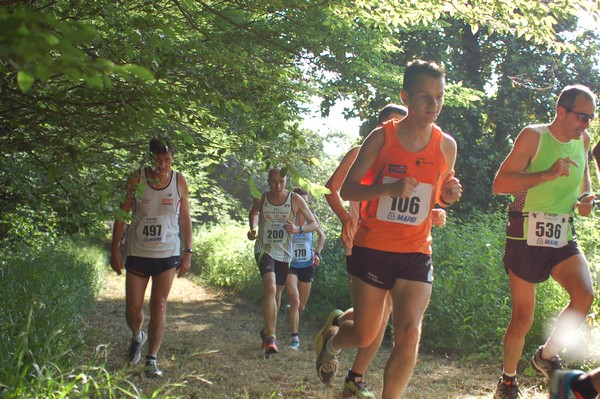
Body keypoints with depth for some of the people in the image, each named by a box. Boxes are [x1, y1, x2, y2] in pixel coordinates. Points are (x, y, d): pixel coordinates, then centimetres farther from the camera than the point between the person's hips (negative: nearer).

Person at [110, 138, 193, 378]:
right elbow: (122, 213, 1)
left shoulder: (179, 181, 0)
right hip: (137, 252, 0)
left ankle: (152, 360, 2)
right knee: (133, 308, 4)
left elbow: (185, 218, 6)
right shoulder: (137, 178, -4)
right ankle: (137, 337, 37)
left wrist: (188, 252, 1)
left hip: (167, 253, 0)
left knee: (159, 306, -5)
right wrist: (115, 249, -3)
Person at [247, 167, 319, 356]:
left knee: (277, 294, 14)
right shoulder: (260, 199, -6)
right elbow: (253, 213, 18)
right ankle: (271, 337, -24)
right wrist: (252, 228, -2)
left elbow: (314, 224, -4)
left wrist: (298, 229, -23)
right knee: (270, 288, -24)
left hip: (284, 253, 2)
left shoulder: (295, 200, -8)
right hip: (265, 250, -2)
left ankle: (267, 331, 36)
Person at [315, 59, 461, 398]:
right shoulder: (381, 138, -7)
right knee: (366, 336, 7)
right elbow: (347, 189, -8)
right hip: (372, 248, -2)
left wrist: (449, 195, -7)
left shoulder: (446, 145, 3)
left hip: (416, 253, 2)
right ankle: (329, 339, 42)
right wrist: (390, 188, -26)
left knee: (409, 335, -11)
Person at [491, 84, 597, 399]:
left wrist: (586, 198, 6)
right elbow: (500, 184, -16)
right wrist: (547, 175, -25)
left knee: (584, 295, -19)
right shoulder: (533, 136, -8)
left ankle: (547, 356, 4)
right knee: (522, 318, 2)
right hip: (527, 236, -5)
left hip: (563, 237, 5)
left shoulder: (583, 140, 9)